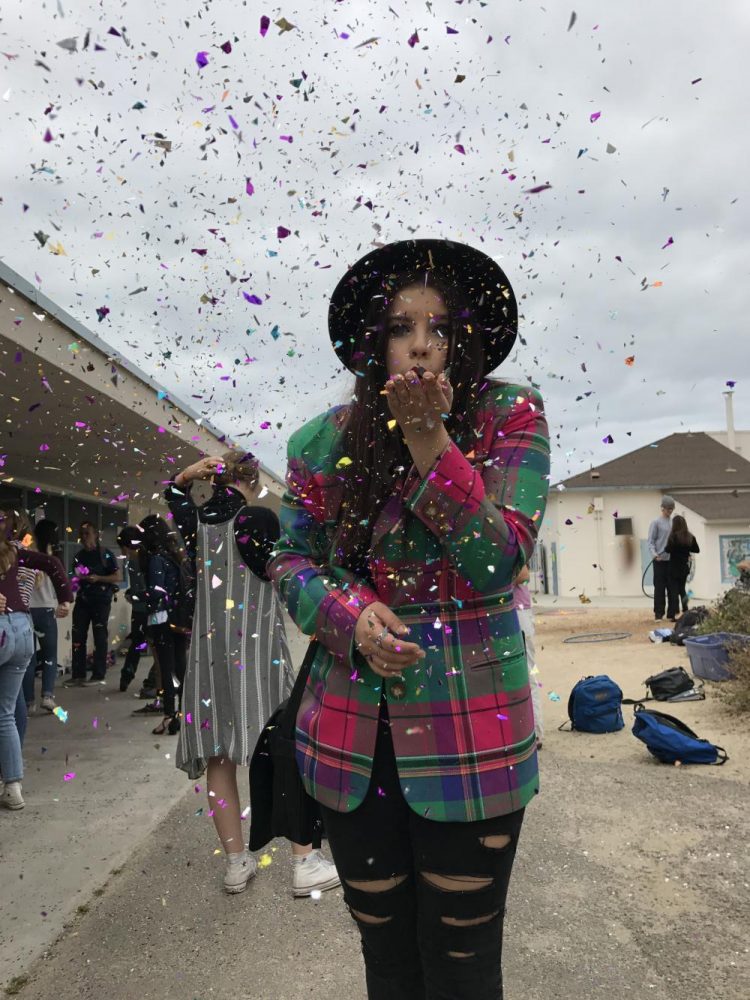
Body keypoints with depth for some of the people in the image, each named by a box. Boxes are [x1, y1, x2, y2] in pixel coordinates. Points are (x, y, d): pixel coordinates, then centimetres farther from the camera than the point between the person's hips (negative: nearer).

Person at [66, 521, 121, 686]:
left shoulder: (105, 554, -3)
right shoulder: (78, 555, 14)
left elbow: (118, 576, -8)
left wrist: (98, 578, -19)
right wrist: (76, 580, 5)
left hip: (101, 600, -5)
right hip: (82, 600, 5)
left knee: (100, 636, -1)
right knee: (78, 636, 1)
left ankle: (99, 675, 3)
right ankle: (78, 675, 7)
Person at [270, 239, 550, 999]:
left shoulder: (511, 417, -6)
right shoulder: (327, 440, 0)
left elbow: (499, 560, -14)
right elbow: (290, 560, 5)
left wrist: (431, 439, -23)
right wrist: (351, 614, -15)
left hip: (469, 738, -2)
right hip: (351, 738, 3)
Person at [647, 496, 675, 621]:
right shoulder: (656, 522, -2)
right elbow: (651, 541, -6)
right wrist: (654, 554, -21)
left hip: (672, 559, 5)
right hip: (660, 560, -5)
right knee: (659, 587, -2)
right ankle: (659, 613, 2)